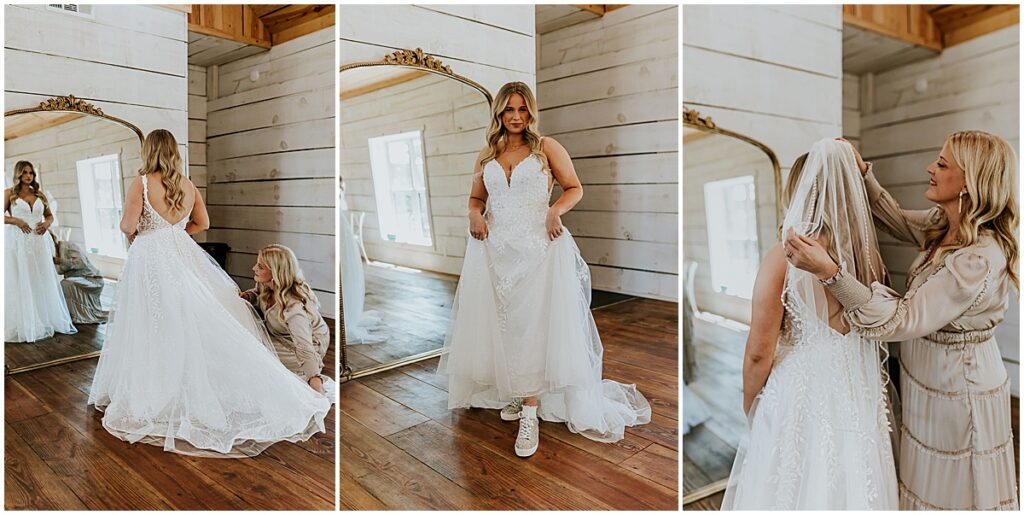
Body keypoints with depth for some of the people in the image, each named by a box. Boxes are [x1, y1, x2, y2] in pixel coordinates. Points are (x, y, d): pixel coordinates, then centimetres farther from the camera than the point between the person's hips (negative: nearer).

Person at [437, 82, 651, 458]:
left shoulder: (546, 148, 5)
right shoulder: (487, 156, 15)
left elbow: (575, 188, 5)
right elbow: (476, 197, 23)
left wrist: (556, 210, -14)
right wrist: (474, 213, 0)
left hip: (539, 247, -4)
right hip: (495, 249, 4)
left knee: (532, 326, -7)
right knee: (501, 324, 4)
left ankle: (529, 413, -3)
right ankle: (513, 392, 21)